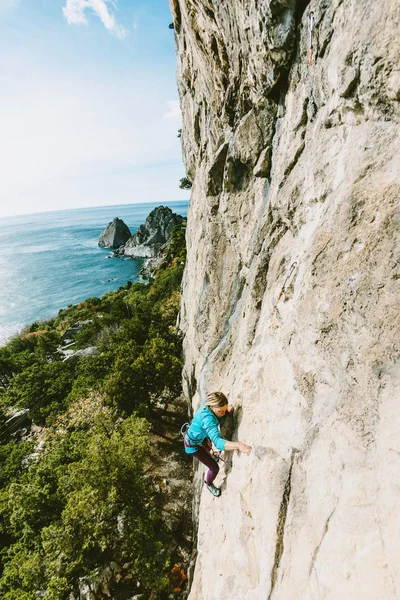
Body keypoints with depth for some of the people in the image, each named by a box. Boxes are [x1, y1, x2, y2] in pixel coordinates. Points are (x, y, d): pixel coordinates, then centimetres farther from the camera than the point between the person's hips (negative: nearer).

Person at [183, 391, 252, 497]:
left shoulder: (207, 404, -22)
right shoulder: (208, 419, -45)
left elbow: (223, 405, 1)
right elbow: (217, 441, -57)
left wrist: (227, 408, -23)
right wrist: (239, 445, -72)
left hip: (198, 436, 8)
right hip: (193, 445, -8)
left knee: (208, 447, 38)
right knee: (214, 468, 4)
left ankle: (208, 455, 74)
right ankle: (209, 484, 37)